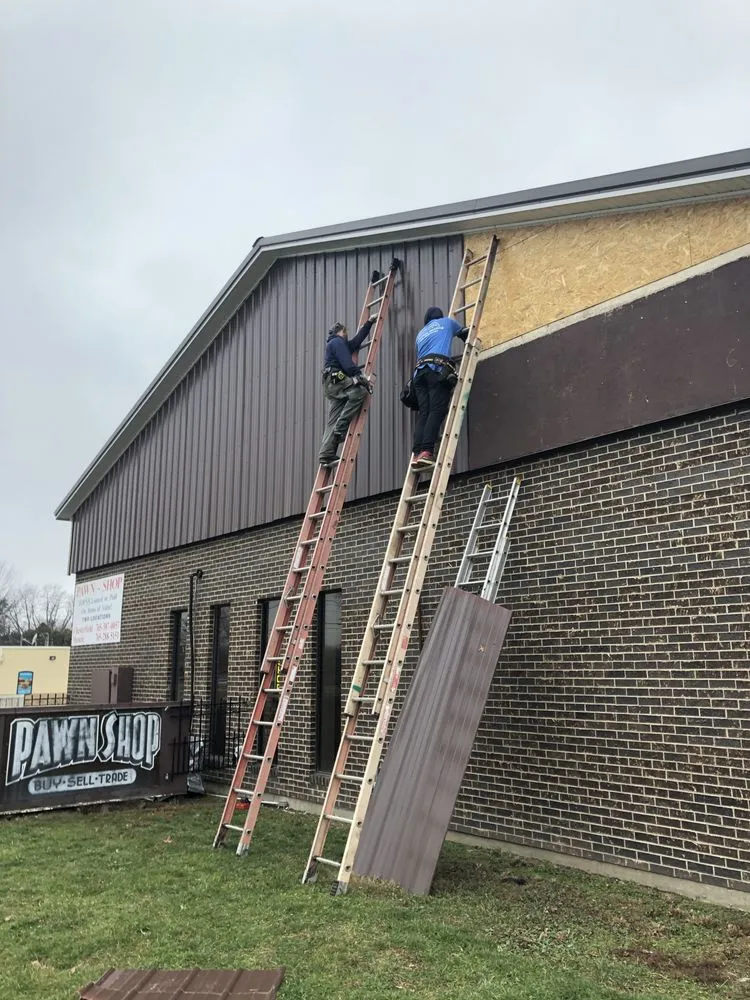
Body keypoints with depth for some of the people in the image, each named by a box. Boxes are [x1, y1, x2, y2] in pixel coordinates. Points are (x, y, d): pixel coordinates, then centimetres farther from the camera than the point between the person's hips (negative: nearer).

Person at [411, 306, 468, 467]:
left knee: (424, 413, -4)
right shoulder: (446, 322, 26)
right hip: (438, 370, -5)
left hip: (420, 371, 5)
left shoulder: (420, 334, 35)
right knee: (437, 411, -15)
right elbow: (465, 333, 40)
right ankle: (426, 452, -32)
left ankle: (416, 453, -21)